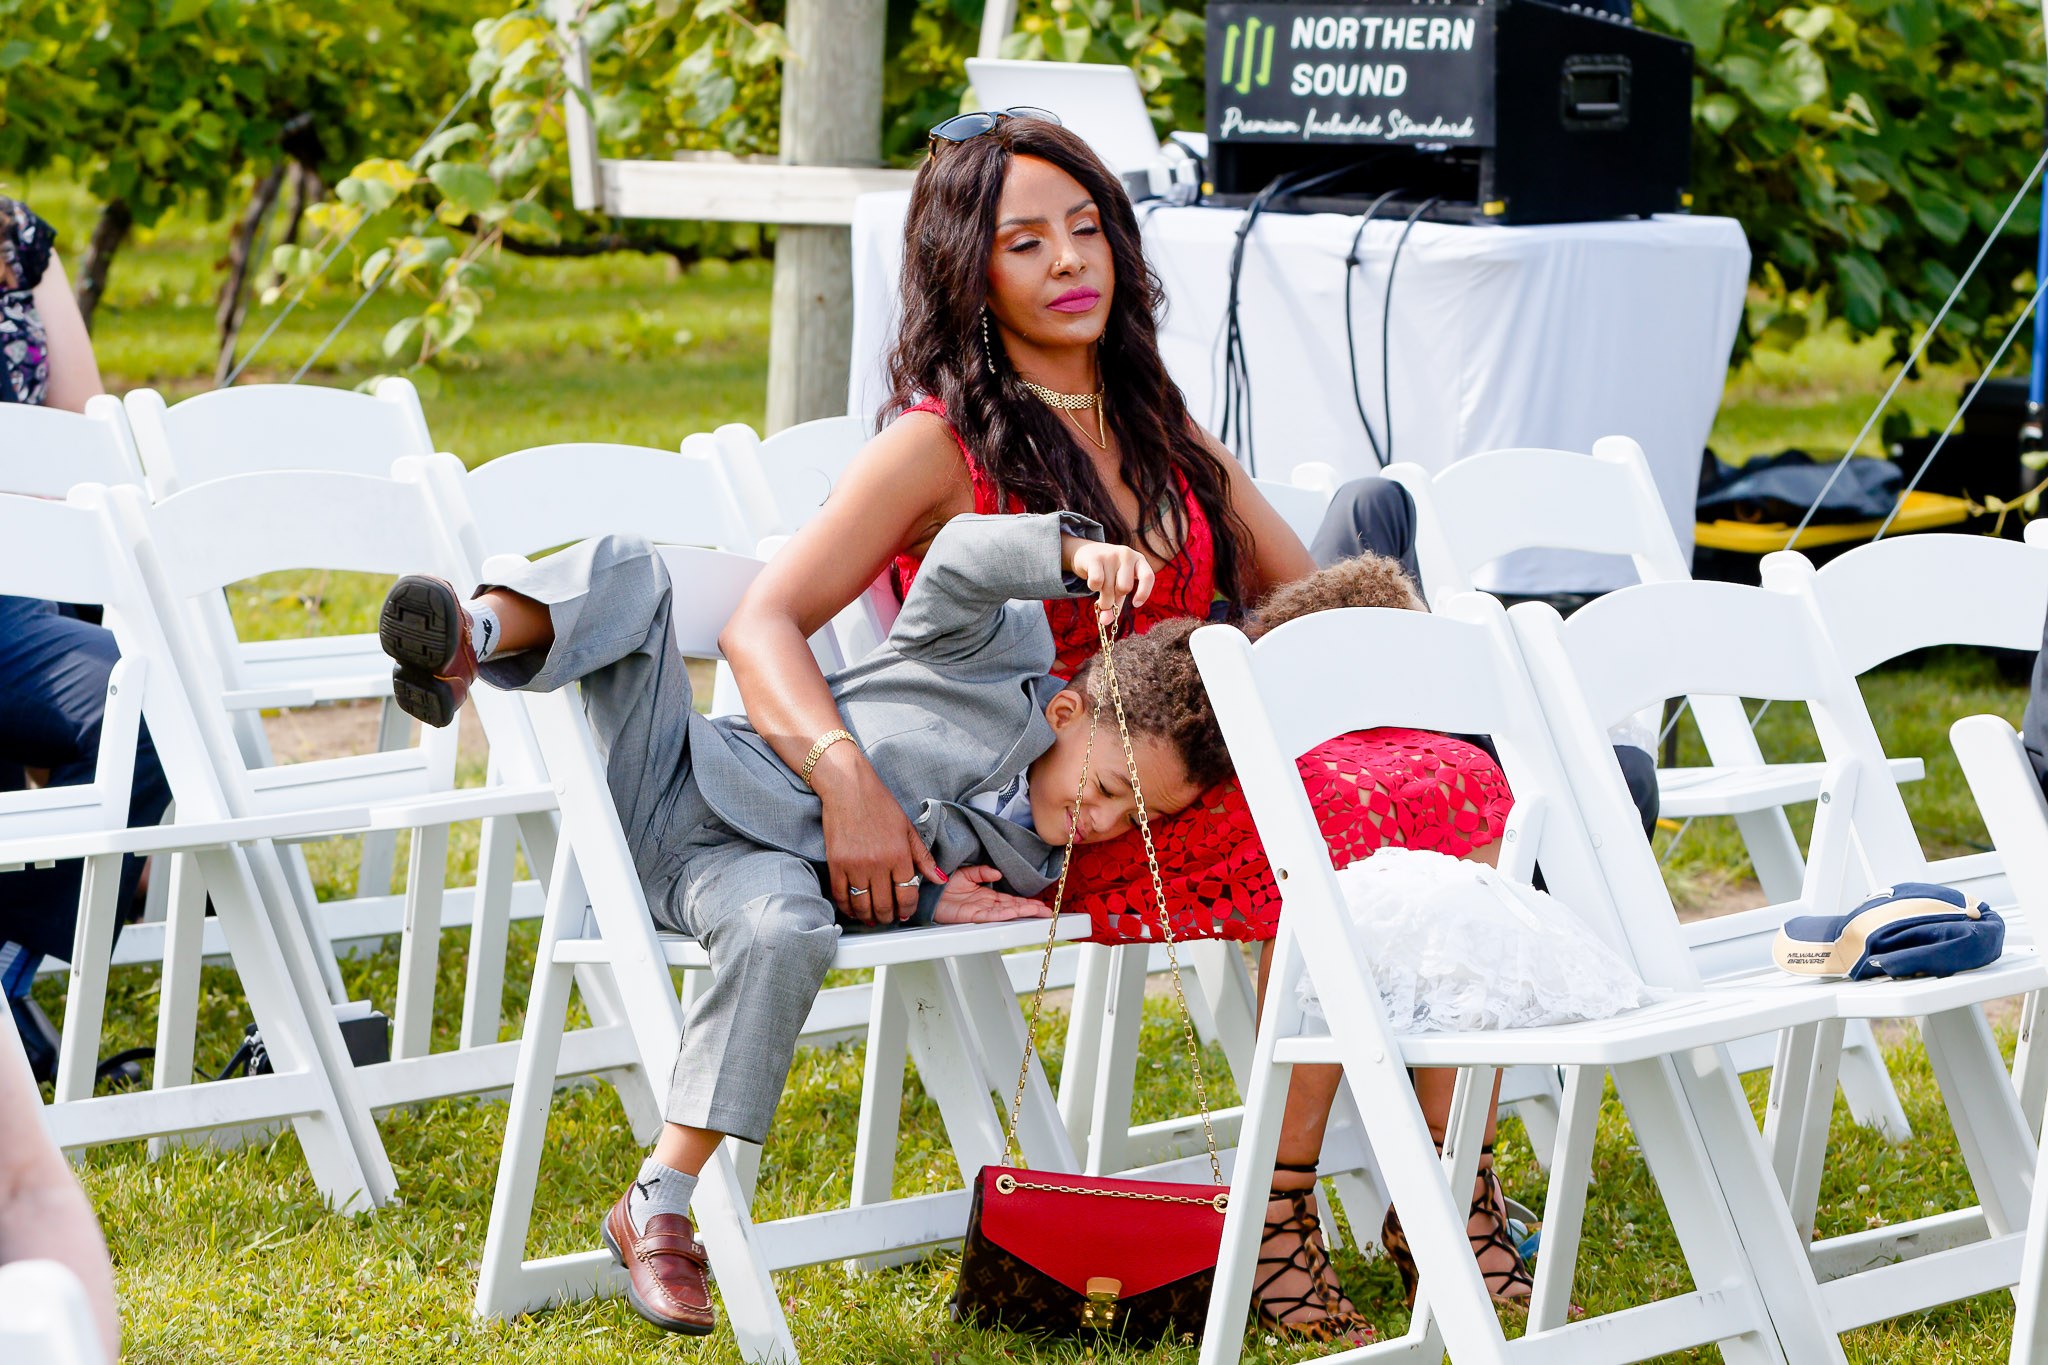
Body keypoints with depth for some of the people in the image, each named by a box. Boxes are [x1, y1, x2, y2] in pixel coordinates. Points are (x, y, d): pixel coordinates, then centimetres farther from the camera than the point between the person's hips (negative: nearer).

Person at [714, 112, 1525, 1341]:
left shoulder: (1158, 425, 17)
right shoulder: (941, 445, -4)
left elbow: (1309, 594, 21)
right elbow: (763, 625, -14)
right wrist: (848, 781, -31)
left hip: (1195, 771, 6)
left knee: (1463, 790, -21)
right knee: (1338, 826, -31)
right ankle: (1279, 1226, -22)